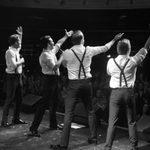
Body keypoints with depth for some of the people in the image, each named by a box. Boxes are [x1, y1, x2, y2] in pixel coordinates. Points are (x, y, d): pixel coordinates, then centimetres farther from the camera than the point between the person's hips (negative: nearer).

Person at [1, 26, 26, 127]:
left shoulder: (16, 50, 11)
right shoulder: (10, 52, -15)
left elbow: (19, 45, 36)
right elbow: (13, 65, -24)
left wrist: (20, 35, 30)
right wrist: (21, 61, -8)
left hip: (18, 76, 9)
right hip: (12, 77, -9)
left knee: (19, 98, 13)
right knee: (10, 99, -5)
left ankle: (16, 118, 24)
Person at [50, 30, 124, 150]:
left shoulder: (67, 53, -7)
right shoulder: (89, 50, 0)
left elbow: (58, 65, 10)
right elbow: (105, 48, 16)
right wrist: (114, 39, 32)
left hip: (74, 85, -3)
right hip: (87, 83, 3)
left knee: (69, 114, -2)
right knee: (90, 110, 19)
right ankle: (93, 137, 29)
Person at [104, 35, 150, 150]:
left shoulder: (111, 62, -2)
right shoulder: (132, 61, -6)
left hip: (115, 93, 1)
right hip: (129, 92, 0)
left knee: (112, 122, 3)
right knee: (132, 122, 13)